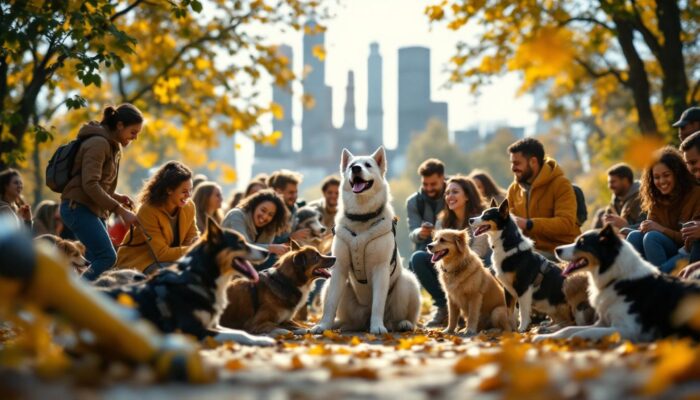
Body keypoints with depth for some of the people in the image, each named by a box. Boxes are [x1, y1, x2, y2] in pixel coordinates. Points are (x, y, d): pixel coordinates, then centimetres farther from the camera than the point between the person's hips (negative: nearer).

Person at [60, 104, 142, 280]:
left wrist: (117, 197, 5)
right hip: (78, 207, -10)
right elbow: (90, 185, -21)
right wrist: (120, 210, -22)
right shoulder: (98, 143, -13)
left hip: (94, 210, 10)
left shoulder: (112, 146, 17)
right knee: (107, 257, -20)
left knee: (96, 261, 3)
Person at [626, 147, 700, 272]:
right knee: (634, 236, -19)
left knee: (652, 237, -28)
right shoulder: (656, 200, 10)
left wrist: (661, 229, -21)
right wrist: (645, 227, -19)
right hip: (668, 253, 6)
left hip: (687, 252, -5)